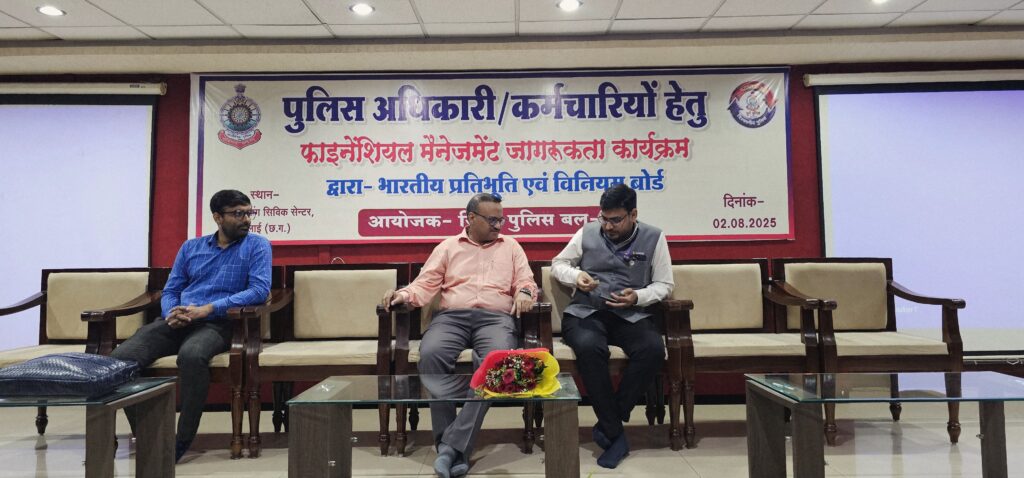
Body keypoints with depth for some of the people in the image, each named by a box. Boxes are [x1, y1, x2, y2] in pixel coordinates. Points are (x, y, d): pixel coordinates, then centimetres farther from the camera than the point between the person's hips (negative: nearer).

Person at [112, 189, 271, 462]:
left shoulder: (257, 245, 6)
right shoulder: (191, 247, 20)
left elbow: (260, 289, -8)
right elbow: (170, 290, 18)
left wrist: (208, 309, -16)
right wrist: (171, 313, -7)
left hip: (217, 324, -4)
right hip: (177, 323, 5)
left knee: (192, 355, -38)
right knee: (121, 357, -21)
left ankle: (183, 441, -22)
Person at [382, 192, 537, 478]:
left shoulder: (511, 247, 24)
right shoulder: (448, 247, 21)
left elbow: (526, 281, 15)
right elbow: (426, 284, 13)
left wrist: (524, 293, -9)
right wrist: (404, 295, -8)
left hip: (495, 318, 0)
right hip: (452, 316, 0)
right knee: (431, 354, -34)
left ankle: (453, 444, -33)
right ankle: (450, 446, -26)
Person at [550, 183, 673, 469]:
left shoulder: (653, 238, 7)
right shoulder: (587, 233, 9)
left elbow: (664, 284, 8)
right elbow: (558, 264, 16)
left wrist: (639, 297, -12)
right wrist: (576, 276, -7)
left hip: (631, 315, 1)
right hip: (586, 312, 0)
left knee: (653, 349, -32)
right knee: (589, 347, -37)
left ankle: (607, 424, -17)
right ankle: (615, 432, -23)